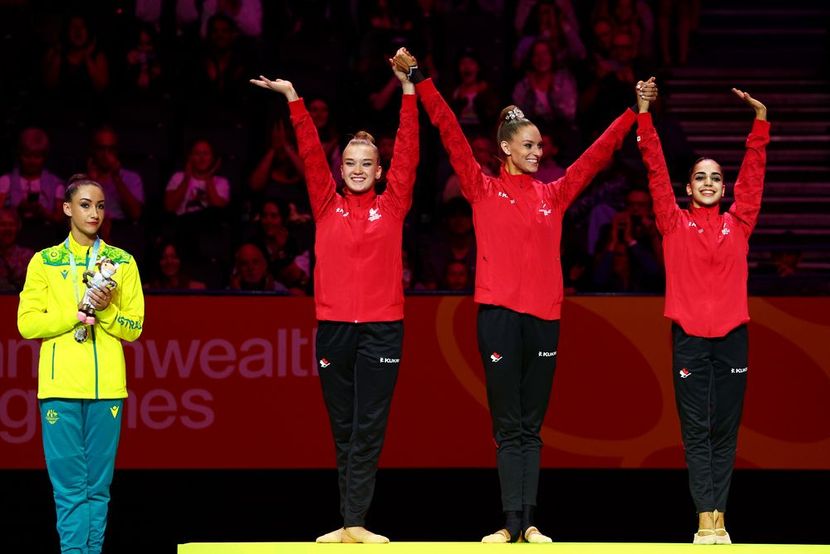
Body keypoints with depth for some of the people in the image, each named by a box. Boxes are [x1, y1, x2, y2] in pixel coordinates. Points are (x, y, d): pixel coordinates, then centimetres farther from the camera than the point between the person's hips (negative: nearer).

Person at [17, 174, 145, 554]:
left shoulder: (122, 262, 11)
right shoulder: (44, 262, 8)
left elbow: (134, 327, 8)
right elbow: (27, 322, 1)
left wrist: (105, 310, -10)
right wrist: (76, 311, -10)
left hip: (107, 387, 1)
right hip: (61, 385, -1)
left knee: (98, 487, 1)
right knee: (70, 487, -5)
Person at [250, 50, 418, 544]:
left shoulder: (392, 205, 6)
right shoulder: (328, 205, 9)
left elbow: (408, 152, 0)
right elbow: (311, 153, 3)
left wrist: (409, 91, -6)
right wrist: (293, 99, -4)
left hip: (382, 328, -2)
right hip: (333, 327, 2)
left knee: (368, 430, -4)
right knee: (344, 430, 7)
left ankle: (355, 521, -7)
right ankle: (349, 522, 11)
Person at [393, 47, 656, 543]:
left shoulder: (553, 195, 12)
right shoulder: (484, 190, 4)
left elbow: (598, 153, 16)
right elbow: (451, 134, -2)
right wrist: (419, 80, -8)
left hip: (544, 316, 3)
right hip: (499, 315, -3)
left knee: (531, 426, 5)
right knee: (508, 426, -1)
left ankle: (528, 523, 4)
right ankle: (512, 523, -3)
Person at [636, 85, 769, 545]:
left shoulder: (738, 224, 10)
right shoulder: (675, 223, 6)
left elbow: (754, 171, 6)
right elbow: (655, 170, 1)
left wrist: (760, 119, 0)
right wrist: (644, 114, -5)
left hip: (731, 335, 2)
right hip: (688, 335, -1)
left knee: (725, 428, 3)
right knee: (696, 429, -1)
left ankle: (718, 517, 5)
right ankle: (705, 518, -2)